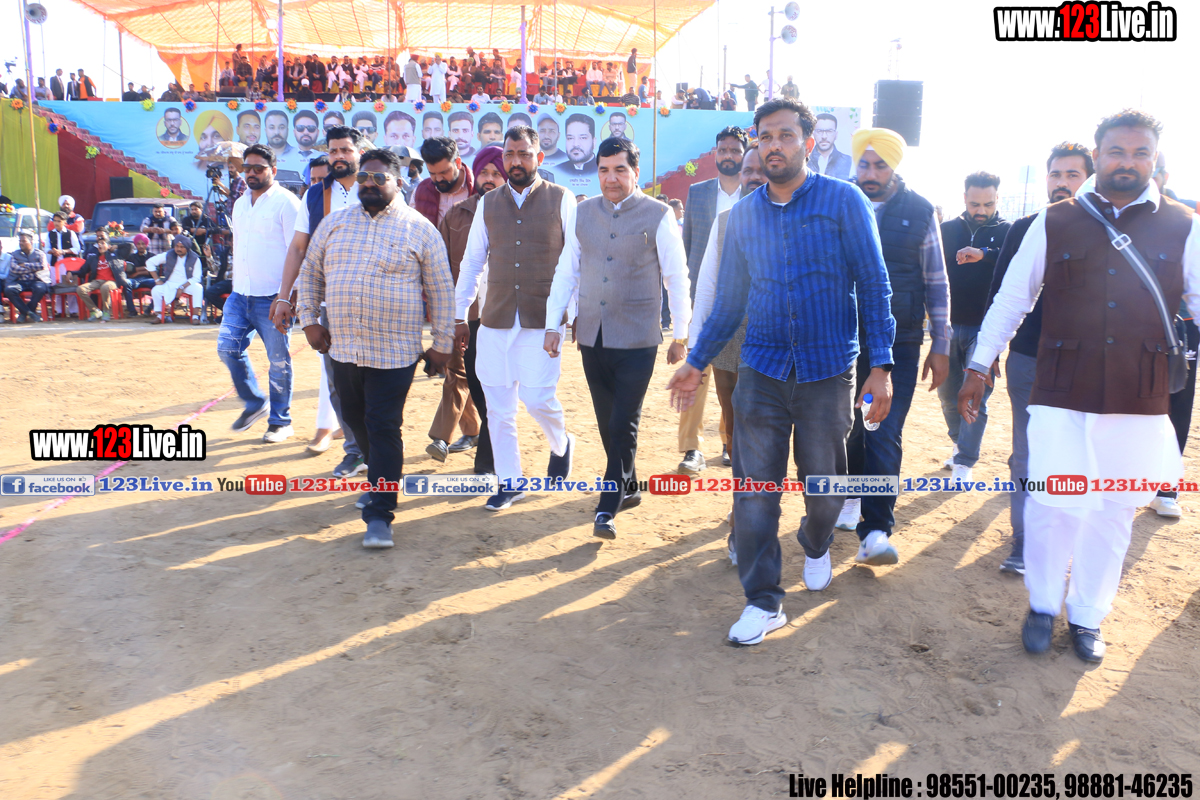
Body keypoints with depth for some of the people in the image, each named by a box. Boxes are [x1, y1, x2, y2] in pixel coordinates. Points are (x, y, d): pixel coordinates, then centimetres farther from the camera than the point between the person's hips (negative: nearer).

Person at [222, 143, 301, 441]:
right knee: (228, 347, 1)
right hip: (239, 294, 7)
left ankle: (280, 421, 14)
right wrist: (236, 286, 19)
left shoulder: (285, 202, -8)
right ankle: (255, 403, 21)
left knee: (278, 360, 1)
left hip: (270, 298, -7)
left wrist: (286, 296, -19)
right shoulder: (240, 204, 16)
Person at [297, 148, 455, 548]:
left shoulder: (419, 229, -2)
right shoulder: (335, 223, 9)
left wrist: (443, 343, -1)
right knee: (356, 420, 17)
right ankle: (380, 480, 42)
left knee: (384, 428, -6)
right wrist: (309, 319, 10)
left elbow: (441, 290, 0)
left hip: (394, 350, -5)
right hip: (343, 346, 5)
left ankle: (380, 514, 2)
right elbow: (310, 271, 18)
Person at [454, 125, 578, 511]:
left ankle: (561, 444, 24)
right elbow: (472, 261, 14)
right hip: (495, 320, 4)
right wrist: (459, 314, 13)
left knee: (537, 396, -10)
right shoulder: (488, 203, 10)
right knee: (497, 406, 4)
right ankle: (509, 482, 19)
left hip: (543, 319, -3)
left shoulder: (561, 200, 1)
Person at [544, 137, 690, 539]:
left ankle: (608, 508, 4)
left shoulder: (658, 215, -4)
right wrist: (552, 324, 7)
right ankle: (629, 488, 30)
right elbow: (566, 271, 11)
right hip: (592, 335, 4)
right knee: (607, 422, 12)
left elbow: (677, 277, 0)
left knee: (624, 423, -5)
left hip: (637, 339, -4)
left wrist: (680, 335, 1)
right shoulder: (582, 213, 7)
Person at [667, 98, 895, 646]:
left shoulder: (844, 201, -3)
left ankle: (816, 546, 45)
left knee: (824, 486, 12)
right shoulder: (744, 213, 7)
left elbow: (873, 285, -4)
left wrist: (881, 365, -10)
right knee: (755, 489, 0)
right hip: (762, 371, 2)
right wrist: (697, 363, 14)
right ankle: (763, 601, 13)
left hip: (828, 371, -2)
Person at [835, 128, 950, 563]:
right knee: (848, 428, 12)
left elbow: (936, 282, 6)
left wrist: (941, 346, 4)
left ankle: (875, 532, -6)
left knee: (885, 436, -8)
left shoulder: (919, 212, 1)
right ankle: (850, 498, 35)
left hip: (899, 344, -1)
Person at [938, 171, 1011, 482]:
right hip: (949, 325, 3)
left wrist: (985, 255, -36)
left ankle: (964, 463, 5)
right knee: (948, 393, 13)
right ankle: (960, 445, 35)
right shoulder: (947, 229, 5)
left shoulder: (1007, 231, -2)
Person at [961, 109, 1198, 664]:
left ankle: (1087, 618, 30)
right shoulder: (1055, 222, 3)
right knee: (1051, 505, -1)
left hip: (1141, 405, 2)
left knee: (1114, 514, 11)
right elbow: (1011, 298, 5)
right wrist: (979, 367, 2)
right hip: (1061, 395, -1)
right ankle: (1042, 606, 25)